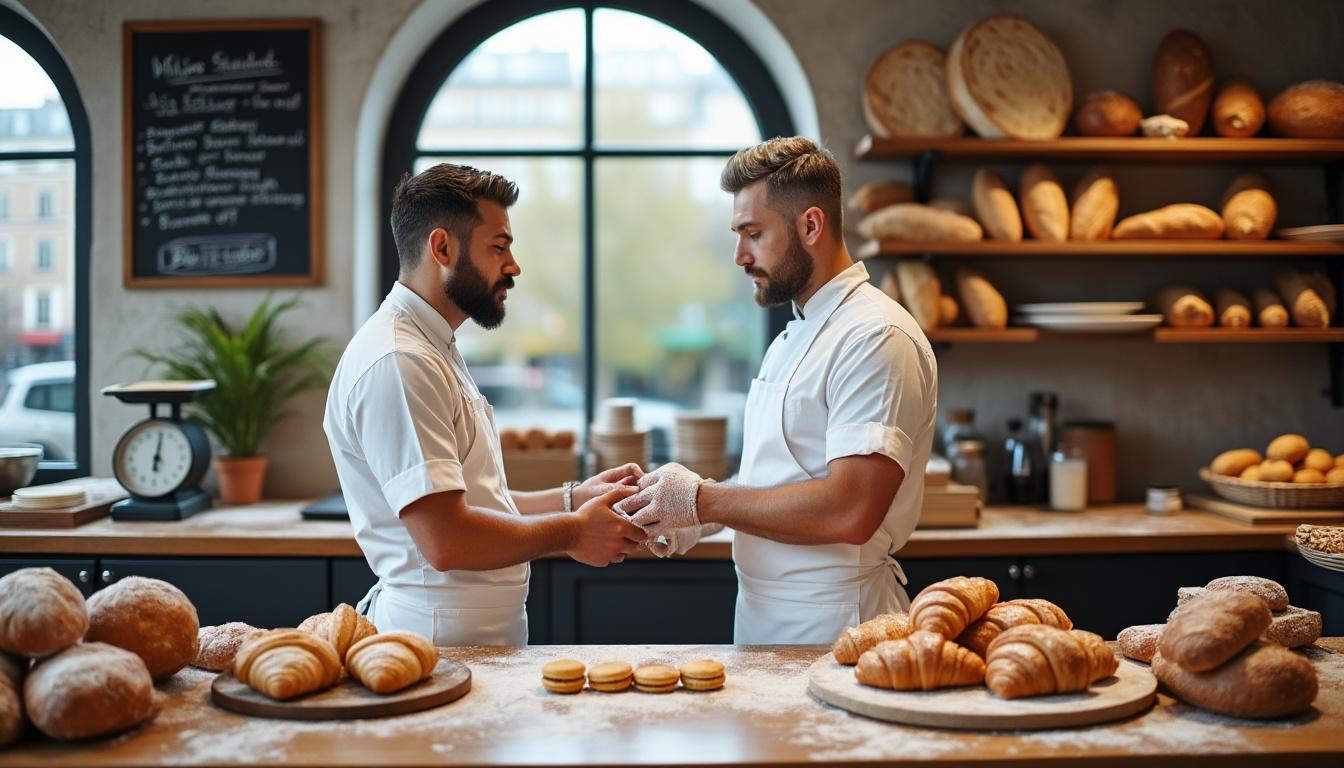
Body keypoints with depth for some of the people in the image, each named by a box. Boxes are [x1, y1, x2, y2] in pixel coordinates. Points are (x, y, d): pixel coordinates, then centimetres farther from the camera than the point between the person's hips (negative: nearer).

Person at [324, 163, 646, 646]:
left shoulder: (432, 351, 13)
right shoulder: (396, 362, -20)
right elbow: (446, 540, -26)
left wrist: (570, 499, 6)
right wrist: (570, 532, -14)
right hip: (442, 641, -9)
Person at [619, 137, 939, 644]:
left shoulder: (876, 339, -18)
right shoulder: (793, 338, 13)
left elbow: (849, 511, -28)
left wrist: (703, 501, -20)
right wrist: (693, 518, 0)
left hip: (830, 625, -8)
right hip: (762, 618, 8)